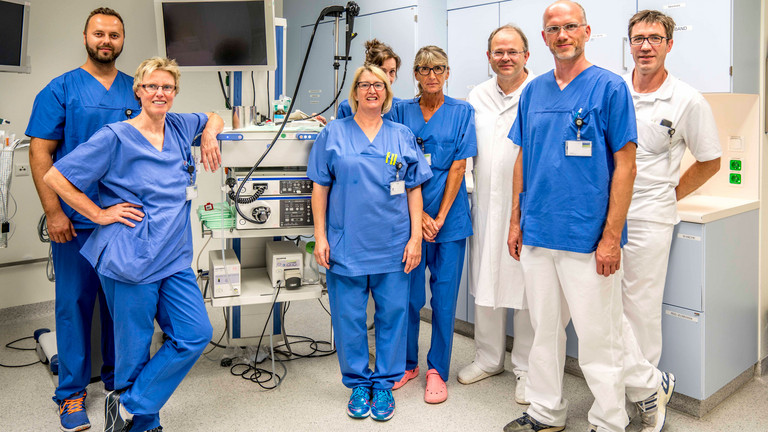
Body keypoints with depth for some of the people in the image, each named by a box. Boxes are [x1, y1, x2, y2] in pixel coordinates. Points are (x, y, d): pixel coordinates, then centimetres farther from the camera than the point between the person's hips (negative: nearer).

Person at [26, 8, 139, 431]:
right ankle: (72, 392, 17)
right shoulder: (61, 89, 0)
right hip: (77, 220, -3)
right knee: (75, 302, 3)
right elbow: (40, 152, -4)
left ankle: (119, 376, 28)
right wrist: (54, 212, -11)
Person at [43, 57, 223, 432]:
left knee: (195, 335, 2)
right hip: (131, 258, -6)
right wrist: (100, 214, -8)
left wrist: (210, 135, 10)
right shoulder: (115, 137, -8)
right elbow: (54, 177, -6)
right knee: (134, 347, 4)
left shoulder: (179, 127, 9)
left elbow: (213, 118, 31)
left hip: (174, 257, 6)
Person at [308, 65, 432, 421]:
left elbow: (414, 189, 8)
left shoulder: (403, 137, 9)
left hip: (393, 245, 1)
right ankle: (358, 383, 24)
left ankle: (384, 383, 23)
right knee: (348, 317, 5)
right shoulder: (333, 134, 5)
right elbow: (320, 188, 4)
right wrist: (320, 237, -2)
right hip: (346, 245, -1)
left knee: (392, 314, 6)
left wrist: (415, 237, 1)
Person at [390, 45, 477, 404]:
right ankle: (407, 363, 26)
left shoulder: (462, 112, 2)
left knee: (444, 296, 3)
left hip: (449, 217, -1)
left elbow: (458, 167, -3)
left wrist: (440, 217, -9)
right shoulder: (401, 112, 6)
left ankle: (437, 370, 18)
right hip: (409, 216, 1)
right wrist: (418, 214, -9)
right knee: (408, 293, 7)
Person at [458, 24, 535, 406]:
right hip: (486, 206, 5)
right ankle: (489, 359, 31)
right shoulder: (477, 97, 12)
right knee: (484, 285, 13)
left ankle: (526, 368, 21)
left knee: (525, 288, 3)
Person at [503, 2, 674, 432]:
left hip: (587, 238, -5)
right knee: (545, 330, 15)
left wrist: (611, 237, -13)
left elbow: (625, 166, -9)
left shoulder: (610, 87, -6)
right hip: (537, 235, 5)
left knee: (599, 335, 4)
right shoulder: (534, 91, 10)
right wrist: (516, 221, 10)